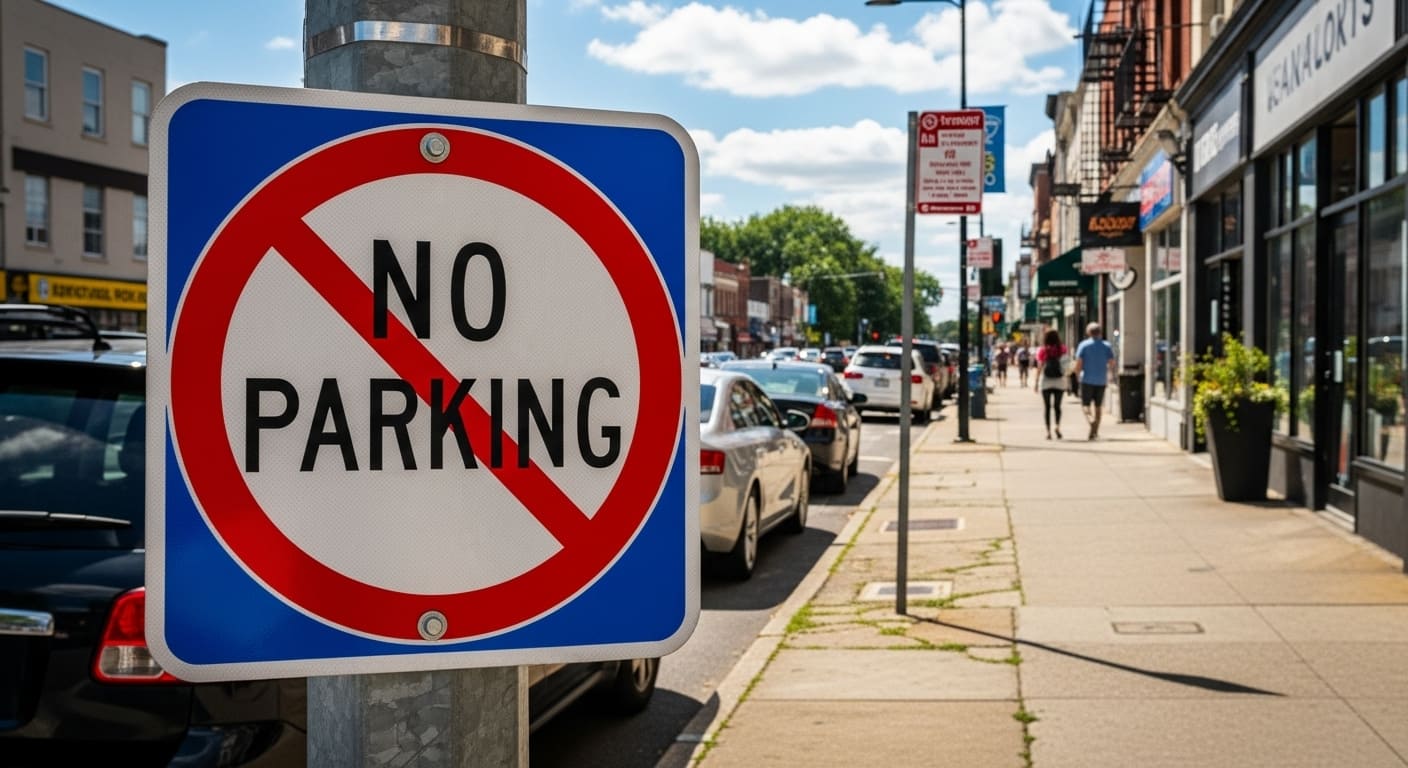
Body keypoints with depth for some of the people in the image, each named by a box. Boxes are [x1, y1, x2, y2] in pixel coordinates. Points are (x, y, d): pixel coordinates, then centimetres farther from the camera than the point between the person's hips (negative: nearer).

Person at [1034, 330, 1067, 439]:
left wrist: (1036, 383, -1)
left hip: (1045, 382, -1)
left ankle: (1048, 431, 0)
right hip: (1059, 382, 1)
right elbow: (1066, 366, -4)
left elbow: (1039, 368, -5)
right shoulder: (1062, 349, -2)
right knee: (1057, 406, 12)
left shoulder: (1042, 351, -5)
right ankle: (1058, 426, -8)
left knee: (1048, 407, 5)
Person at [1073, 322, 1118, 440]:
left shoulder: (1084, 345, -4)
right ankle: (1095, 431, 13)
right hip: (1101, 380, 3)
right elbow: (1112, 363, -1)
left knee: (1085, 405, 2)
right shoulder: (1106, 345, 3)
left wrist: (1077, 375, 7)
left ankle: (1091, 420, -27)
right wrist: (1109, 374, 17)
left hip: (1087, 380, -3)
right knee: (1098, 406, 12)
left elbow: (1078, 364, -9)